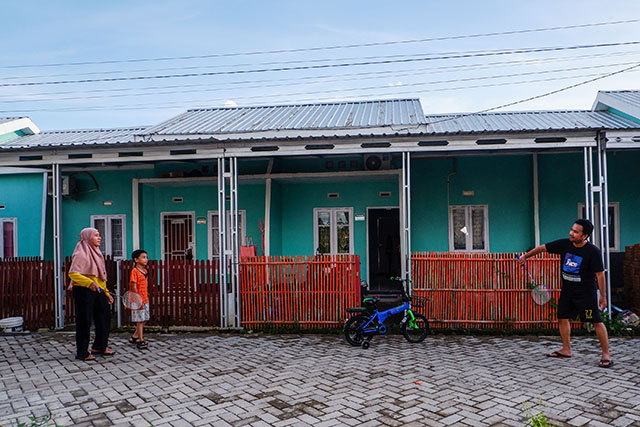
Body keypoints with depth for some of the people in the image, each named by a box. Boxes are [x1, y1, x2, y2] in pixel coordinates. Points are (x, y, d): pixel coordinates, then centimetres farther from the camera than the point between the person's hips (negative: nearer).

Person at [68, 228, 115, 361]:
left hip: (98, 290, 9)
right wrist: (89, 283, -30)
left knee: (105, 317, 11)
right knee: (84, 322, -2)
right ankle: (82, 353, 10)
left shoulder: (95, 252, 17)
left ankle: (99, 347, 24)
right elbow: (73, 273, -19)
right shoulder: (81, 254, -10)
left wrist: (106, 292, 18)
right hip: (83, 290, -9)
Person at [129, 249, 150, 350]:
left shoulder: (145, 271, 12)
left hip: (145, 300, 8)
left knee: (144, 320, 12)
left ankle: (134, 337, 26)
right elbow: (134, 287, -16)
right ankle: (141, 341, 4)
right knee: (140, 321, -3)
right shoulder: (134, 271, -12)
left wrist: (146, 295, 15)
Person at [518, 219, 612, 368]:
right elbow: (543, 248, 6)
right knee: (562, 317, 10)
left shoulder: (593, 251, -17)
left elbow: (600, 274, -14)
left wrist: (603, 296, -13)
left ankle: (606, 355, 5)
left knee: (596, 321, -7)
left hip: (586, 291, -6)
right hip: (567, 289, 6)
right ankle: (566, 350, 23)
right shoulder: (564, 244, -6)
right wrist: (525, 256, 7)